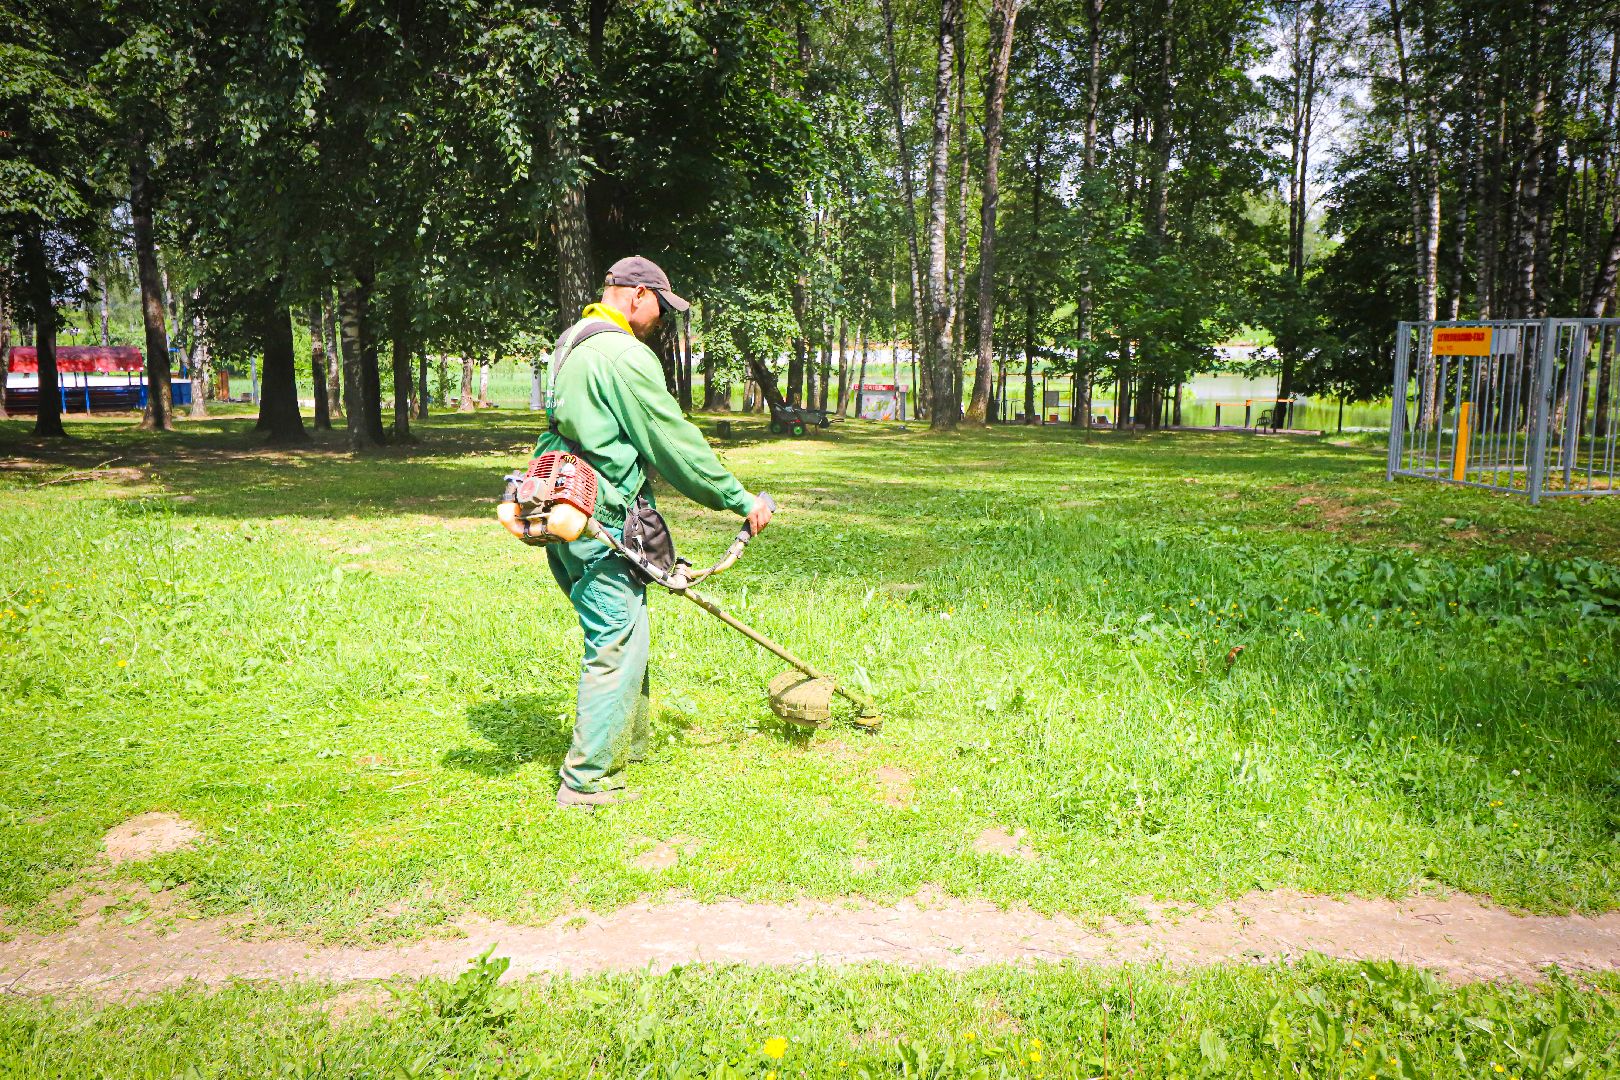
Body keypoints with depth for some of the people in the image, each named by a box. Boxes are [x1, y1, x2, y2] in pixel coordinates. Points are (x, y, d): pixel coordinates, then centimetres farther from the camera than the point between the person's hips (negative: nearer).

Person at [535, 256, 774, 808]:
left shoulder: (571, 344, 18)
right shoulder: (624, 355, -15)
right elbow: (676, 444, -15)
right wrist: (741, 500, -7)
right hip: (599, 525, -10)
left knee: (619, 635, 21)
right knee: (617, 645, -3)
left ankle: (628, 743, 34)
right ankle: (588, 780, 4)